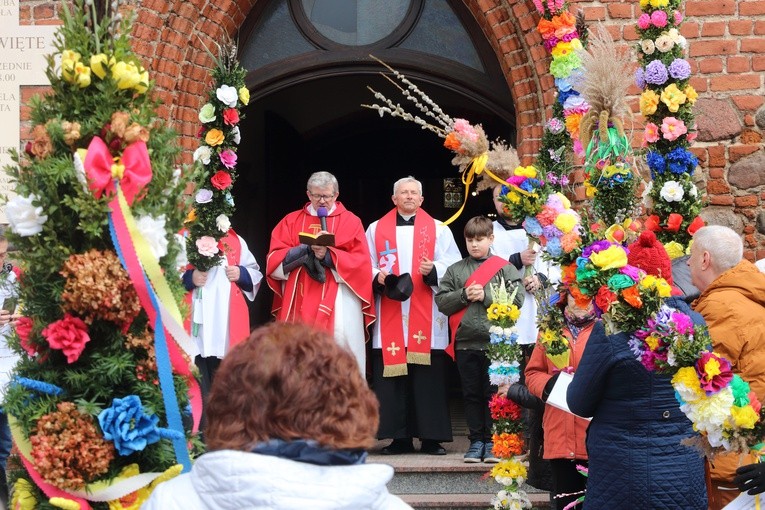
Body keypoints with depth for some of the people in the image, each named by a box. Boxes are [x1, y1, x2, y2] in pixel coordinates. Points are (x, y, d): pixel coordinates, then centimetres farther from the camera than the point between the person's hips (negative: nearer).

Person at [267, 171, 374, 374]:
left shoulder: (351, 221, 8)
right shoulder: (291, 221, 14)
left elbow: (361, 263, -2)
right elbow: (274, 260, 3)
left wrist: (328, 255, -15)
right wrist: (307, 249, -11)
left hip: (337, 307, -2)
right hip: (299, 306, 2)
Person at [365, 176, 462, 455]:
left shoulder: (438, 230, 11)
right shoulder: (376, 229, 14)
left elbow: (452, 265, 2)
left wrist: (433, 270, -18)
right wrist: (377, 277, -11)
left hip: (426, 319, -1)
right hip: (389, 316, 1)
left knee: (428, 377, -4)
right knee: (391, 377, -2)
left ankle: (431, 438, 1)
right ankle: (400, 438, 3)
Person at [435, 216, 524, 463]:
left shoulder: (504, 268, 3)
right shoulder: (455, 270, 10)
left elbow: (517, 299, -7)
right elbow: (441, 300, 4)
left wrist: (486, 296, -12)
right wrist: (464, 295, -11)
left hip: (496, 342, -3)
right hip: (465, 342, 3)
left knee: (493, 394, 1)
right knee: (472, 394, 7)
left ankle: (491, 442, 8)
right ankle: (476, 442, 14)